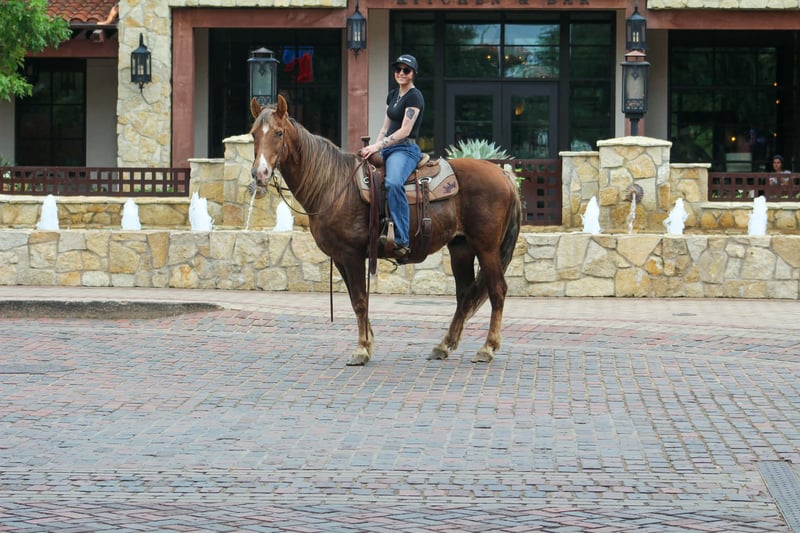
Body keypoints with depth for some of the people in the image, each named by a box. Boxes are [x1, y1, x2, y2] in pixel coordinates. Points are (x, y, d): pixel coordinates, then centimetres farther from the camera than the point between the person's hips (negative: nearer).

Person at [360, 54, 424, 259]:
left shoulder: (414, 97, -8)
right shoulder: (393, 95, 18)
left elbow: (404, 130, -16)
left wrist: (377, 146, -20)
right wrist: (373, 148, 6)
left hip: (405, 149, -10)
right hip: (387, 149, 10)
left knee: (393, 183, -37)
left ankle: (402, 241, -40)